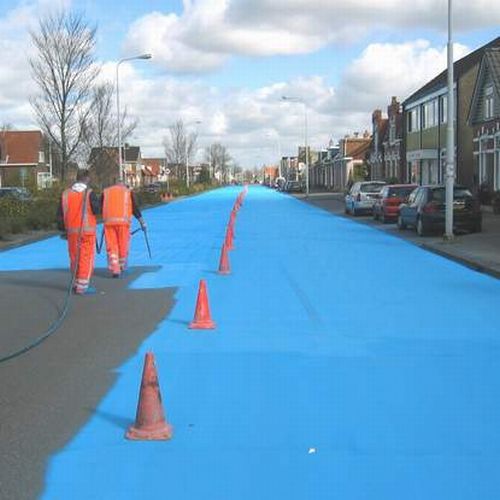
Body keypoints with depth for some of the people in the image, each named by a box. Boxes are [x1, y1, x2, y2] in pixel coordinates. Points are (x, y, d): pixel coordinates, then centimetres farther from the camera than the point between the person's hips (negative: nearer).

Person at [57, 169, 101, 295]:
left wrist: (63, 229, 17)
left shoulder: (65, 193, 5)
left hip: (71, 230, 5)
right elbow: (97, 210, -10)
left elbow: (60, 214, 8)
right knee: (87, 257, 0)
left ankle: (76, 283, 24)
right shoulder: (89, 193, -9)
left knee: (74, 258, 15)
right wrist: (97, 200, 9)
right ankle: (82, 286, -2)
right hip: (87, 230, -5)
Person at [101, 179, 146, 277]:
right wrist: (142, 221, 15)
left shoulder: (105, 192, 19)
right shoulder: (129, 192, 14)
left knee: (111, 247, 4)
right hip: (123, 221, -1)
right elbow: (135, 209, 8)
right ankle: (122, 267, 24)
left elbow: (101, 208, 20)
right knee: (123, 246, 12)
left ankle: (114, 270, -4)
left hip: (108, 222, 1)